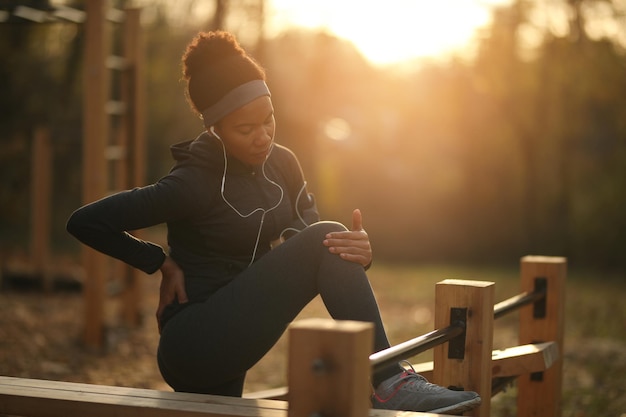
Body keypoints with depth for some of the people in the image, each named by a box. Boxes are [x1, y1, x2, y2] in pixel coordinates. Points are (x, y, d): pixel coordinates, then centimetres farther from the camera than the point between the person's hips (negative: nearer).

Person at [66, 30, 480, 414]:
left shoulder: (280, 164, 4)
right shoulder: (194, 184, -16)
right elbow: (85, 222, -12)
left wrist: (358, 253, -21)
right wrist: (163, 263, -7)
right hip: (194, 343, -8)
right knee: (323, 239, -21)